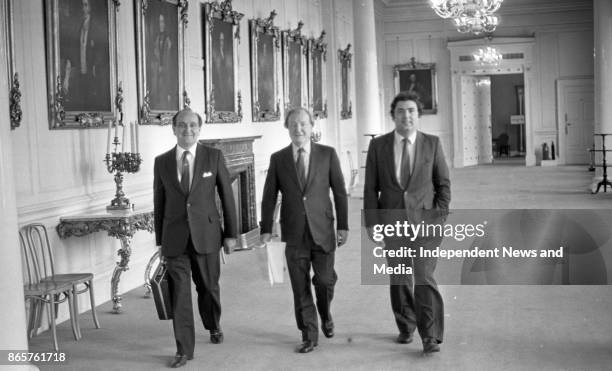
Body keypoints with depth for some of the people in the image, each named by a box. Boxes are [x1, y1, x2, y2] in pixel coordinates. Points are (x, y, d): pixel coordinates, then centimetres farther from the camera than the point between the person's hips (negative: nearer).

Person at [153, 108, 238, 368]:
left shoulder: (214, 157, 0)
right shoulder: (162, 162, 5)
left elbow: (227, 196, 2)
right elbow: (159, 203, 9)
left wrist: (231, 233, 0)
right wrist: (160, 241, 9)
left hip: (206, 234, 0)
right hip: (175, 238, 1)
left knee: (208, 287, 13)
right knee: (179, 293, -2)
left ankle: (213, 326, 41)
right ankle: (184, 349, 6)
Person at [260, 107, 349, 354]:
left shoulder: (327, 154, 1)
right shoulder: (278, 159, 4)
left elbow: (339, 192, 2)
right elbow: (269, 197, 5)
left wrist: (343, 225, -2)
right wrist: (266, 229, -2)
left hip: (322, 230, -1)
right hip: (294, 232, 1)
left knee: (325, 280, 0)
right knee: (300, 287, 4)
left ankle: (325, 314, 33)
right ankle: (309, 335, 16)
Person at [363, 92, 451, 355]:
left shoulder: (432, 144, 1)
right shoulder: (378, 146, 2)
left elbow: (443, 184, 4)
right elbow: (371, 188, 2)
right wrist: (372, 222, -5)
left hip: (424, 221, -2)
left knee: (424, 278, -10)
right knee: (399, 280, 11)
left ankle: (431, 337, -5)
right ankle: (406, 328, 28)